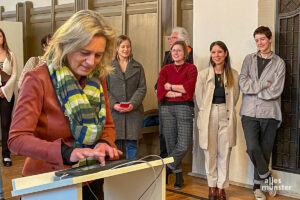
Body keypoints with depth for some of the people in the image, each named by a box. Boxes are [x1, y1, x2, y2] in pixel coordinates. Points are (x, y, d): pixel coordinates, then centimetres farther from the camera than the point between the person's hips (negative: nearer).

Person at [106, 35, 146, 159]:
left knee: (132, 144, 1)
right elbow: (104, 89, 2)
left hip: (133, 111, 1)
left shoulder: (138, 67, 11)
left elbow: (142, 88, 5)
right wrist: (114, 104, -12)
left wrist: (133, 104, -9)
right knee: (114, 142, -1)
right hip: (114, 111, -1)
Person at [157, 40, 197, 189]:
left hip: (184, 108, -2)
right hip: (167, 108, 3)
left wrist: (170, 86, -4)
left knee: (184, 144, -12)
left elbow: (188, 88, -10)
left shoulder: (191, 68, 5)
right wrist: (178, 93, -9)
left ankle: (167, 168, 8)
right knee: (171, 143, 5)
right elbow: (160, 91, -1)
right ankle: (178, 175, 18)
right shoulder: (166, 69, 12)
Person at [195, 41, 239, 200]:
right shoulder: (203, 74, -1)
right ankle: (212, 186, 19)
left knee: (224, 153, 5)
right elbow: (198, 97, 3)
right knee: (210, 153, 5)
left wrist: (226, 110, 6)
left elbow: (235, 96, 9)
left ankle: (221, 187, 16)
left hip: (226, 116, 1)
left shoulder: (233, 74, 3)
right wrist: (206, 113, 5)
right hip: (208, 117, -1)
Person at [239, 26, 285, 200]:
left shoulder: (279, 63, 4)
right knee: (253, 148, -14)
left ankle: (258, 184, 24)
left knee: (265, 150, 5)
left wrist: (253, 87, -4)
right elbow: (243, 84, -3)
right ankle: (266, 175, 14)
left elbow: (276, 92, -7)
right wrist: (263, 85, -9)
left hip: (269, 113, 0)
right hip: (250, 112, 0)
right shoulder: (249, 59, 10)